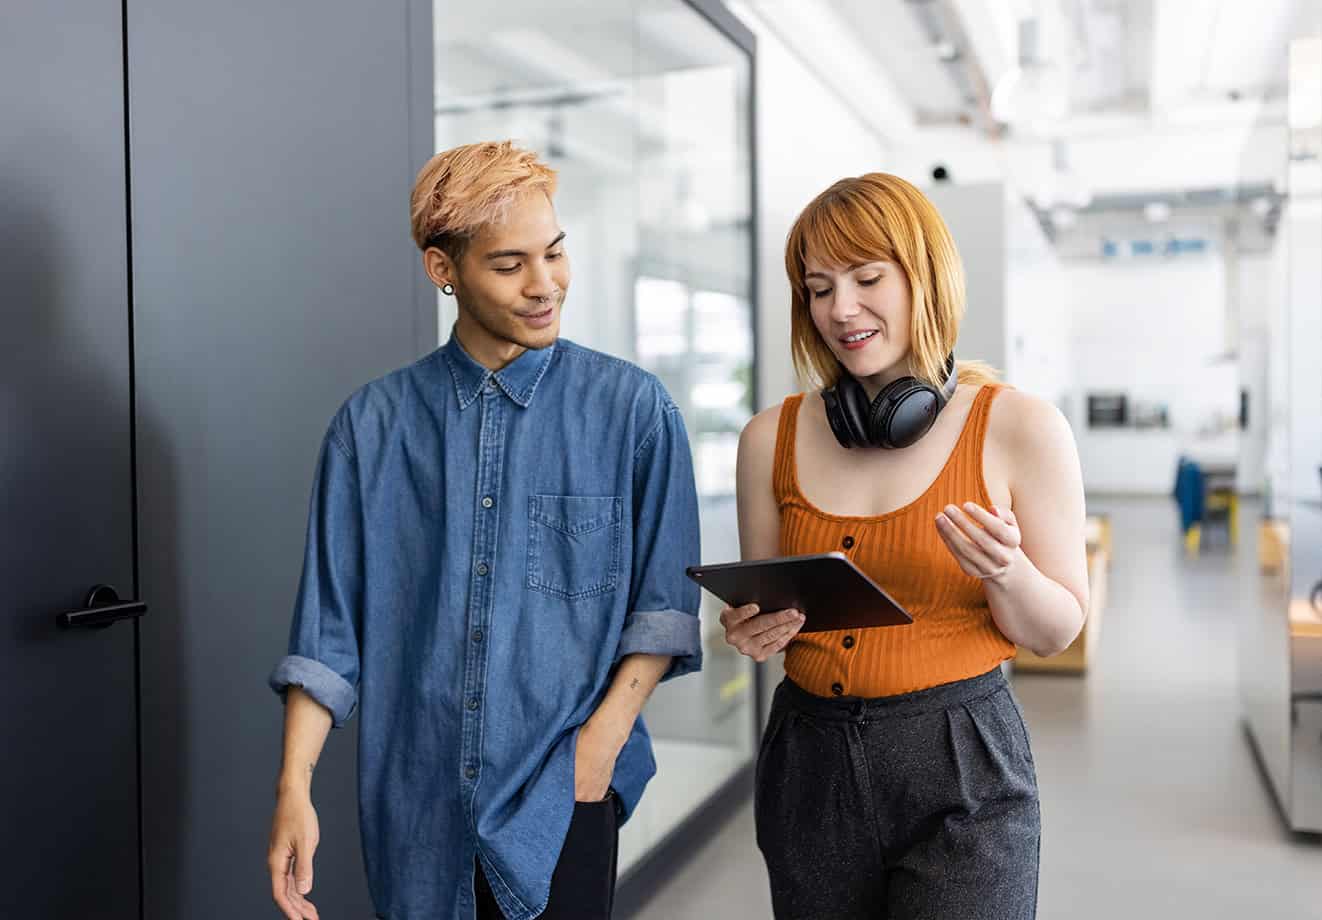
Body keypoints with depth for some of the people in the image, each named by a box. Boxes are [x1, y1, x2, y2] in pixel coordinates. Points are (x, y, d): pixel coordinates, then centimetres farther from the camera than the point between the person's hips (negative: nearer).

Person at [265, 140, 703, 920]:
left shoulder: (634, 409, -3)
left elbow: (663, 603, -2)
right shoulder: (372, 424, 0)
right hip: (418, 799, 2)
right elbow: (329, 628, 0)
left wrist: (605, 736, -12)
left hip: (563, 797, -1)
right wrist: (295, 786, -5)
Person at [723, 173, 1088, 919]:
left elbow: (1057, 632, -2)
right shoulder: (772, 439, 0)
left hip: (961, 772, -3)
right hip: (810, 765, 3)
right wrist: (754, 632, -12)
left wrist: (1005, 574, -21)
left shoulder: (1021, 428, -8)